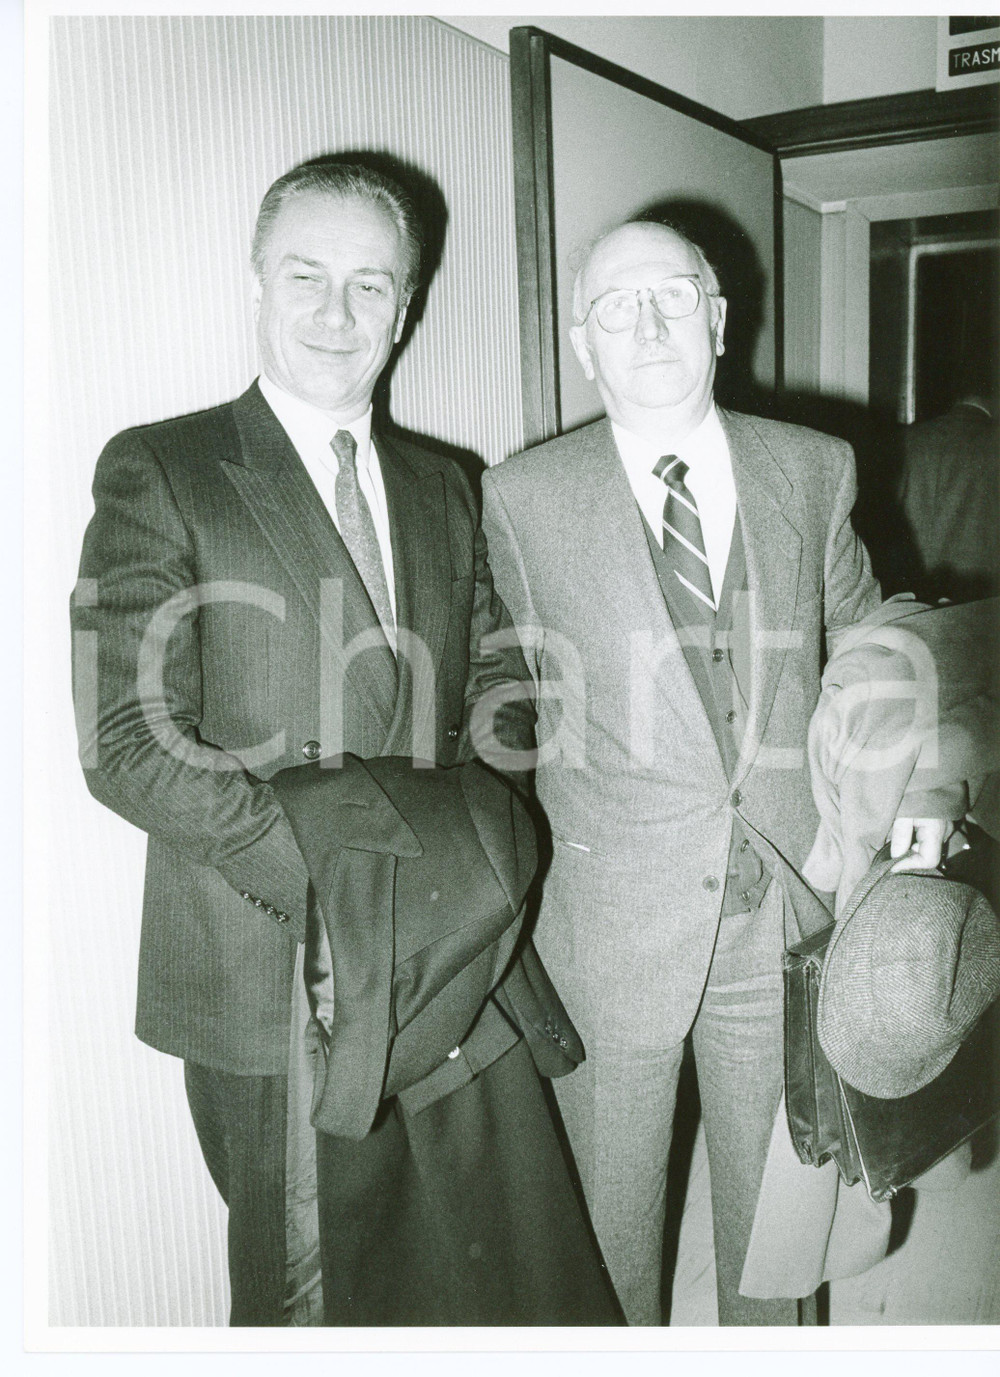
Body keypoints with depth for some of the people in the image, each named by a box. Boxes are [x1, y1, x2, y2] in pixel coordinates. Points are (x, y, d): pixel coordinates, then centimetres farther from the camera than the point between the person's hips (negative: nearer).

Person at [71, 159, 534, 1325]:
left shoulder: (442, 488, 10)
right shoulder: (157, 474, -8)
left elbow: (497, 683, 12)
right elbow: (132, 745, -15)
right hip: (267, 972, -4)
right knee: (299, 1285, 14)